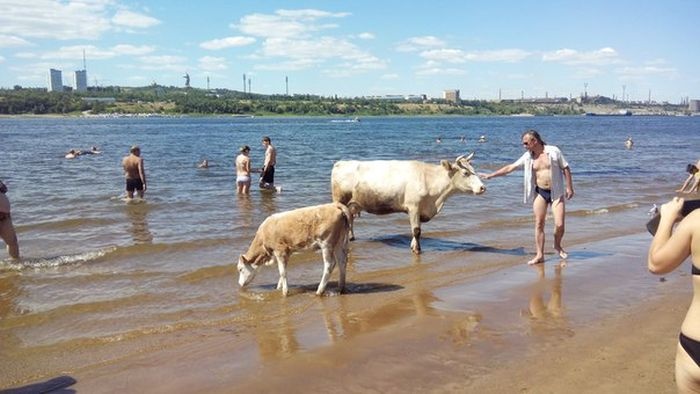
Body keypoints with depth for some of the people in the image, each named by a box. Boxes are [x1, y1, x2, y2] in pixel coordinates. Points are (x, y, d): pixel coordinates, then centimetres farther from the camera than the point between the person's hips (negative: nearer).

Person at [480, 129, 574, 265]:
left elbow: (566, 168, -1)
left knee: (559, 225, -7)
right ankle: (539, 255, 6)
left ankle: (557, 246, 22)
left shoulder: (554, 151, -6)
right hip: (540, 192, 3)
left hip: (556, 192, -3)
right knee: (539, 224, -1)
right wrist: (490, 175, 5)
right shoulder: (527, 157, 4)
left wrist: (569, 188, -5)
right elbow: (510, 167, 6)